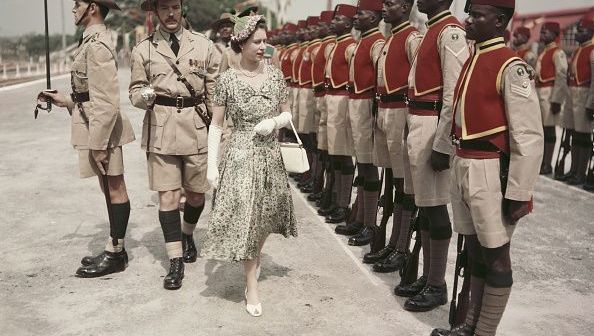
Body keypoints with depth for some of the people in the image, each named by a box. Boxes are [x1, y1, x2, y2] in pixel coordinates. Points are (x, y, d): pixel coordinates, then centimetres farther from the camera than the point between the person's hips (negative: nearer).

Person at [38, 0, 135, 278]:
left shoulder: (97, 44, -18)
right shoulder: (93, 39, 14)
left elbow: (106, 102, -22)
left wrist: (98, 144, -21)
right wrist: (67, 101, 15)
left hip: (103, 127, -10)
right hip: (95, 123, 10)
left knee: (114, 189, 0)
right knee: (111, 189, 15)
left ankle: (115, 255, 11)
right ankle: (115, 249, 26)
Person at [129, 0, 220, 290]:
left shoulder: (203, 45, 4)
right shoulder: (143, 50, 4)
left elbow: (214, 92, 7)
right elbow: (135, 90, 9)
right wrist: (144, 96, -14)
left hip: (197, 127, 1)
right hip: (160, 129, -1)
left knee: (196, 193, 11)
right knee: (167, 195, -3)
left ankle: (187, 234, 42)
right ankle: (175, 262, 6)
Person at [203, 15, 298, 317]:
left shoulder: (275, 74, 1)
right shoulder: (227, 80, -7)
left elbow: (287, 114, 11)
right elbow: (216, 125, -3)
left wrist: (274, 122, -12)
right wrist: (212, 165, -8)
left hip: (270, 156, 4)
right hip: (241, 156, -3)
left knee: (265, 215, 15)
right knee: (244, 218, -1)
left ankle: (256, 257, 44)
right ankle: (251, 287, 11)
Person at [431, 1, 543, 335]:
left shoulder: (511, 66, -14)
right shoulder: (472, 61, 12)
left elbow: (529, 136, -17)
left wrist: (518, 193, -17)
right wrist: (460, 164, 17)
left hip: (491, 172, -8)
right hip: (464, 167, 8)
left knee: (496, 255, 5)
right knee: (474, 249, 17)